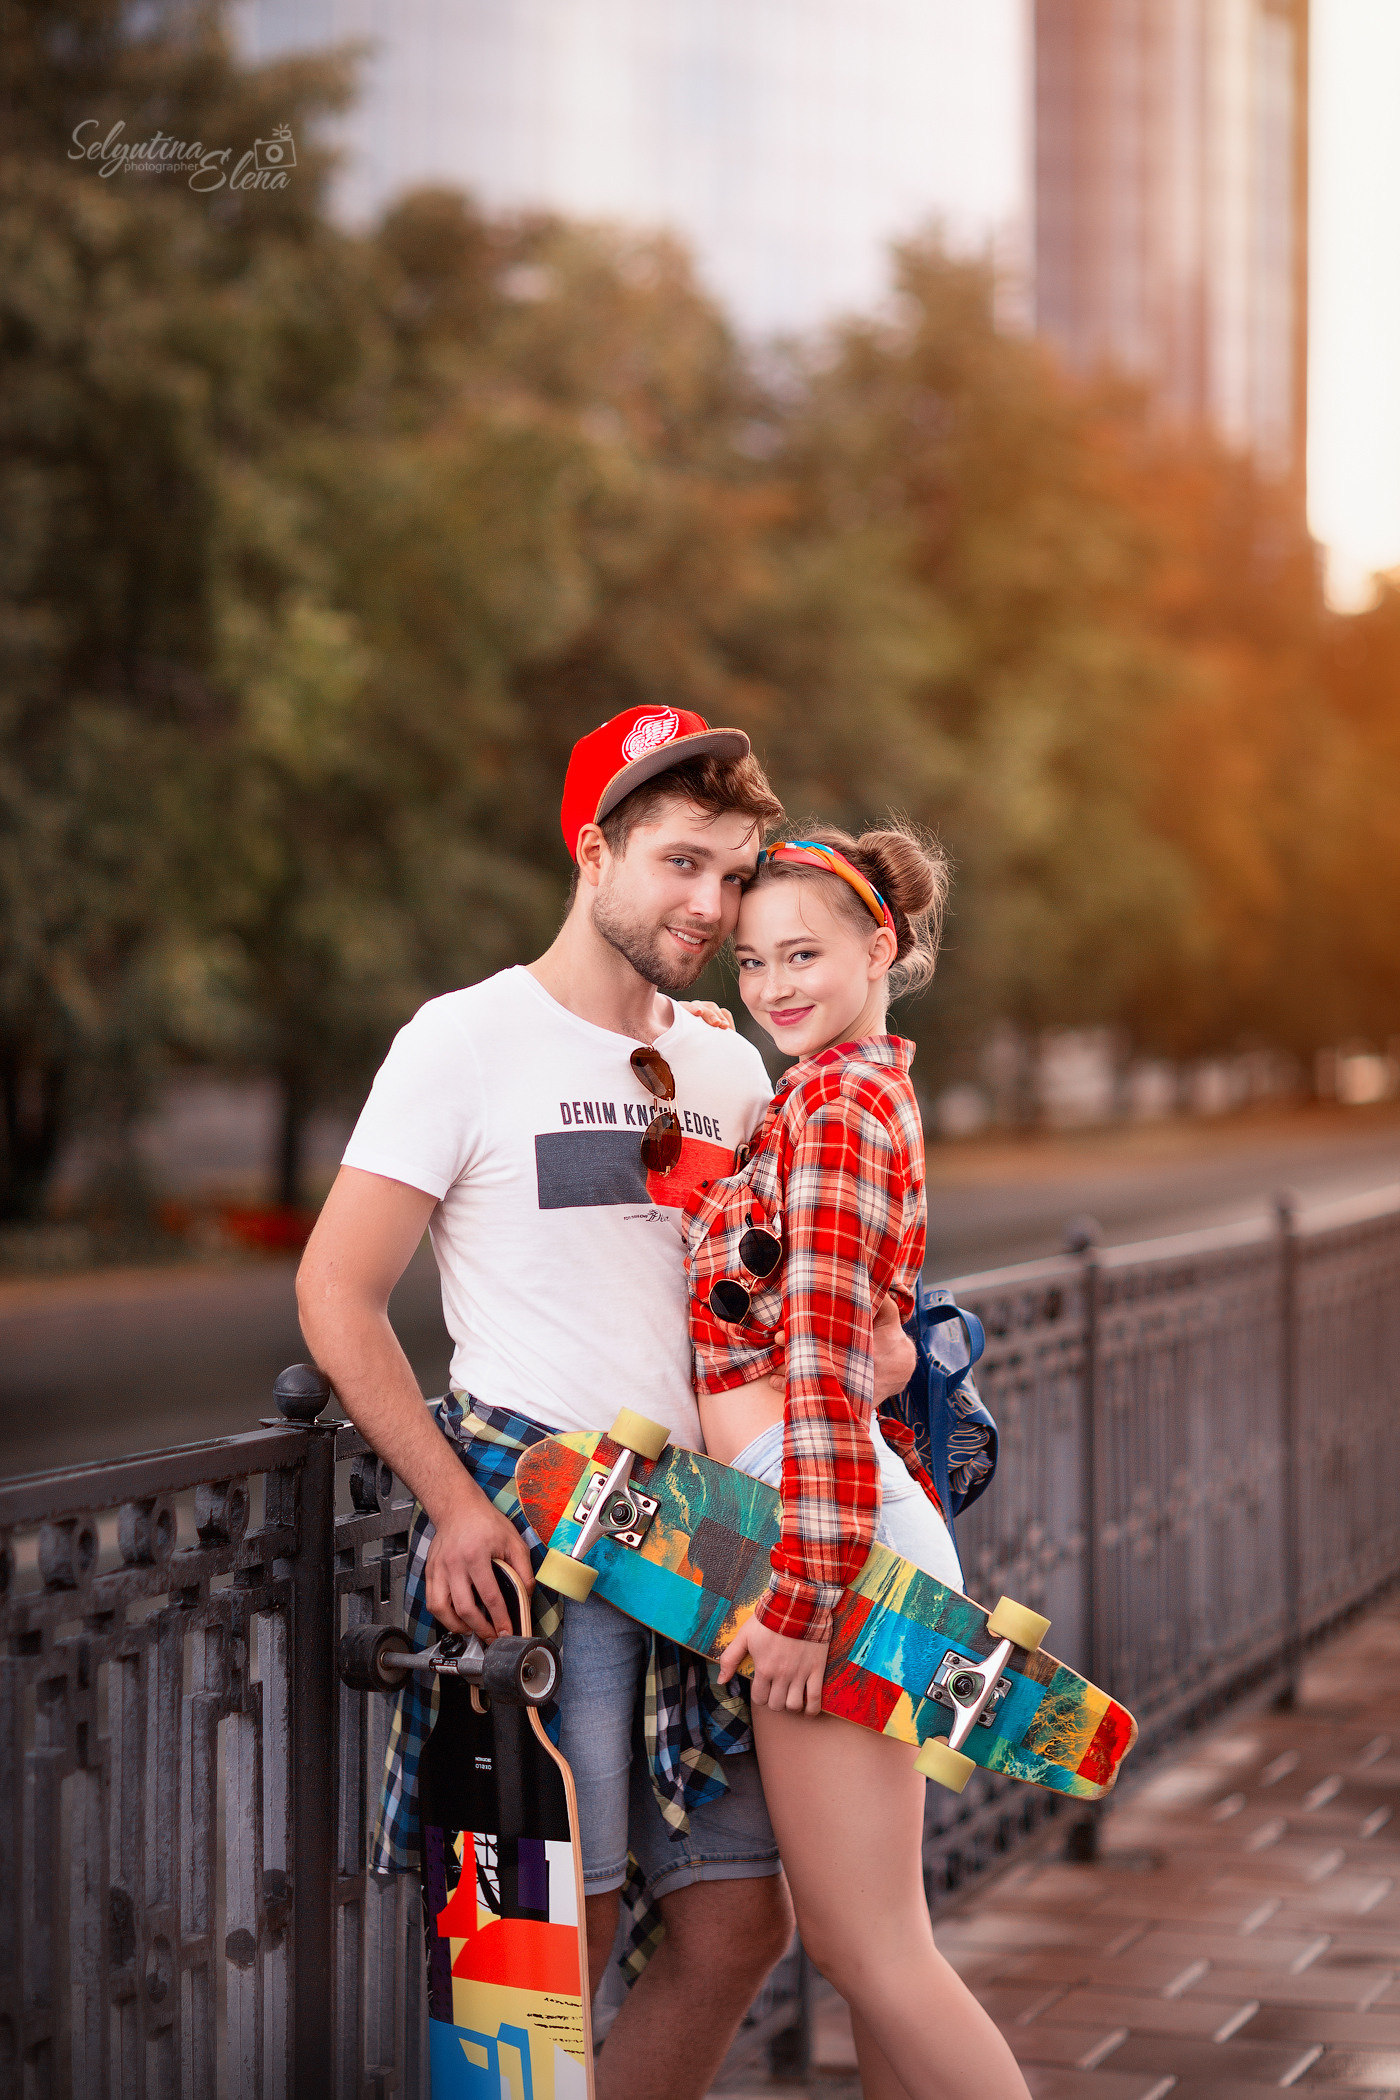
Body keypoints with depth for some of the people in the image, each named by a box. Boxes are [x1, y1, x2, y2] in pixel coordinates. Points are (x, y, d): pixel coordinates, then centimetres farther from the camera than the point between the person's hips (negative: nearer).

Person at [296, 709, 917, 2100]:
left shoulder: (729, 1070, 14)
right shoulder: (468, 1041, -3)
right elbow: (336, 1293, -5)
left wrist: (858, 1334, 3)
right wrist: (454, 1499, -14)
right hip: (529, 1525, -6)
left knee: (738, 1923, 6)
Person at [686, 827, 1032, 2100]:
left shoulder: (839, 1106, -11)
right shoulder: (867, 1091, 19)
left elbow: (827, 1365, -17)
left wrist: (803, 1590, -19)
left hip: (831, 1534, -10)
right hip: (865, 1526, 10)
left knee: (871, 1946, -6)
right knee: (849, 1935, 13)